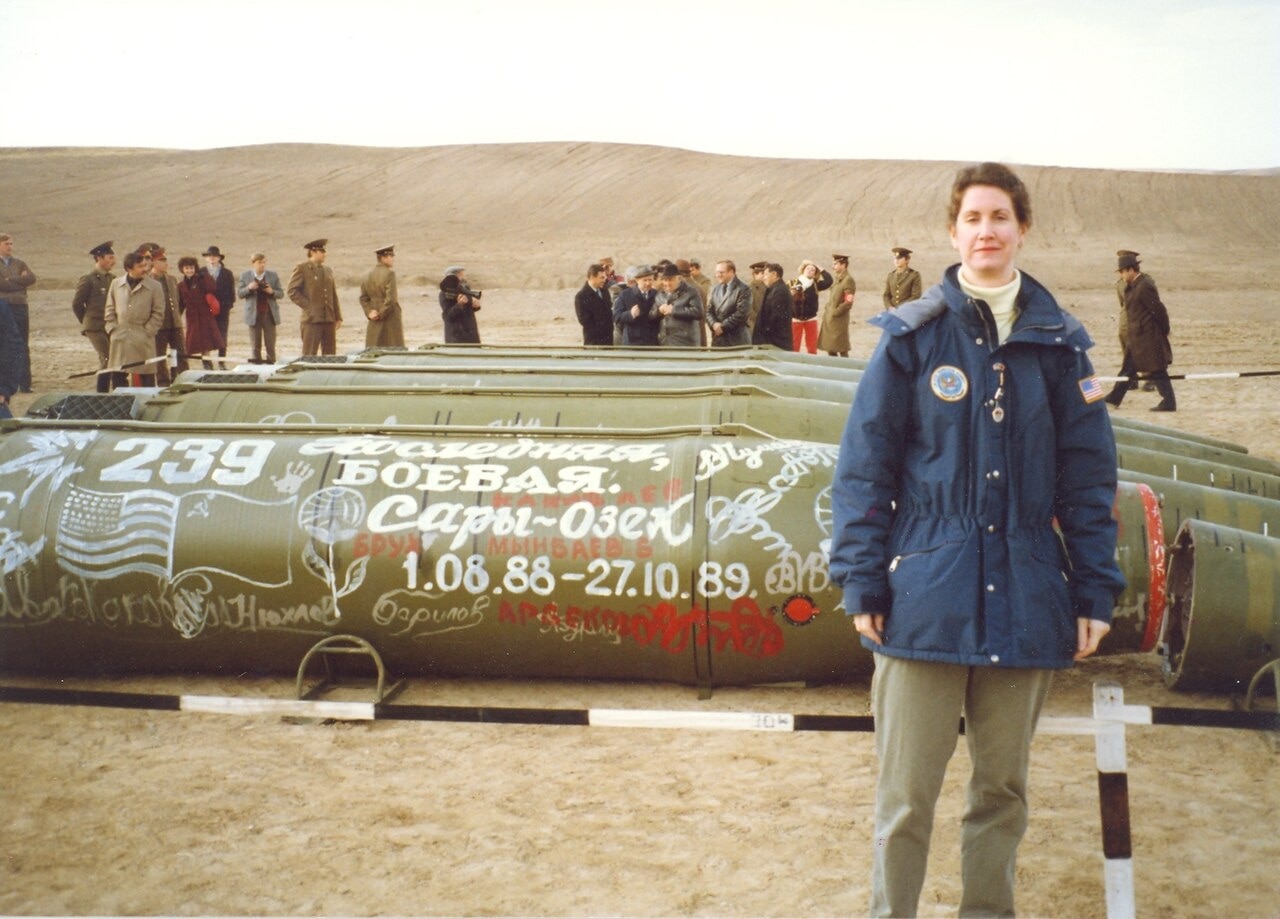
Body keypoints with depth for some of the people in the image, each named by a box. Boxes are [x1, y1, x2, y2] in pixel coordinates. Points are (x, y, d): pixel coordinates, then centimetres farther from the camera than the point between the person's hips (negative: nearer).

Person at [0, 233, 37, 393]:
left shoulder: (19, 263, 15)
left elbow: (32, 278, -2)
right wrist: (21, 281, -5)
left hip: (20, 307, 4)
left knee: (23, 347, 3)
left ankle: (25, 384, 5)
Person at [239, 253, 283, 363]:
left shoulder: (273, 275, 5)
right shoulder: (245, 276, 5)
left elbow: (280, 294, 6)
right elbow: (239, 294, 3)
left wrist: (272, 292, -16)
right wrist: (249, 288, -16)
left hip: (269, 314, 0)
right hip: (254, 315, 0)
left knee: (270, 345, 0)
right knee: (256, 345, 4)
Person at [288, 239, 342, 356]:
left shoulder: (328, 270, 18)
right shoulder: (301, 268, -1)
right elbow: (292, 291, -6)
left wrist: (338, 317, 13)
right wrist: (308, 306, -10)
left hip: (329, 319, 6)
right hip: (312, 319, -6)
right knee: (309, 356, -7)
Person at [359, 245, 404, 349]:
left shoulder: (368, 275, 9)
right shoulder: (389, 273, -13)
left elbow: (363, 298, 10)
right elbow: (391, 298, -19)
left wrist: (369, 312, 3)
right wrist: (382, 314, -9)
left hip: (374, 323, 7)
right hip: (390, 319, -7)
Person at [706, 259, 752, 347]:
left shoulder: (743, 290, -6)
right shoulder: (715, 289, 15)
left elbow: (742, 313, -16)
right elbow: (709, 311, 13)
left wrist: (723, 326, -15)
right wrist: (714, 324, -8)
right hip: (718, 339, 6)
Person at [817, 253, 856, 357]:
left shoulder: (848, 280, -13)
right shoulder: (836, 279, 14)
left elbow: (848, 302, -19)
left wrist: (835, 312, -16)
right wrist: (826, 309, 11)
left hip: (838, 320, -9)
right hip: (828, 319, 9)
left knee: (842, 350, -3)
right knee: (830, 349, 14)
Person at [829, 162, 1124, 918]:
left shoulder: (1058, 341, 7)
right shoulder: (913, 334, 1)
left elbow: (1088, 477, 9)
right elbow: (865, 464, 0)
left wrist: (1095, 592, 3)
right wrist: (862, 584, -5)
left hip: (1025, 604, 3)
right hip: (926, 596, -2)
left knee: (1004, 790, 13)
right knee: (907, 796, 1)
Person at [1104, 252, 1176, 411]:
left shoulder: (1144, 287, -20)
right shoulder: (1134, 286, 10)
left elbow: (1159, 310, -18)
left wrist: (1164, 331, -9)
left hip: (1147, 337, -10)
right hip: (1137, 338, 10)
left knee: (1156, 371, -4)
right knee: (1128, 367, 16)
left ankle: (1169, 403, 2)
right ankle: (1115, 398, 24)